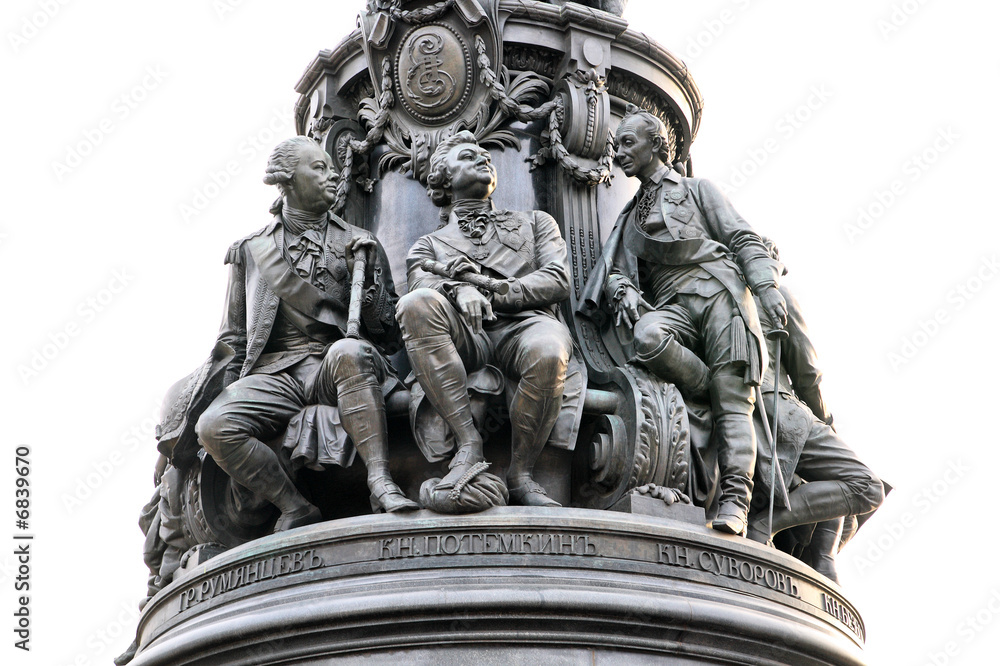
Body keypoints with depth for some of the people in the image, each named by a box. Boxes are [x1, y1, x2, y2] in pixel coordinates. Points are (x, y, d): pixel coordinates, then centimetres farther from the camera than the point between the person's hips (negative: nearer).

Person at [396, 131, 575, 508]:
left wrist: (490, 292, -3)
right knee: (416, 305, -34)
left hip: (524, 324, 0)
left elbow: (558, 281, 13)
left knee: (548, 351, -39)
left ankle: (520, 473, -21)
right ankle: (468, 443, -35)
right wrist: (461, 290, -18)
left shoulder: (535, 223, 32)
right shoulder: (430, 244, 31)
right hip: (466, 338, 1)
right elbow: (421, 284, 7)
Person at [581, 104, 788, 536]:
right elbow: (617, 270, 19)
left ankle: (734, 498, -26)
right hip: (671, 303, 3)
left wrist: (767, 287, -7)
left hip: (718, 291, -3)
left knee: (732, 394, -17)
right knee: (647, 338, -35)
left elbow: (744, 240, 9)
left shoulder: (697, 190, 18)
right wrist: (623, 291, -6)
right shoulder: (629, 218, 30)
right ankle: (714, 397, -15)